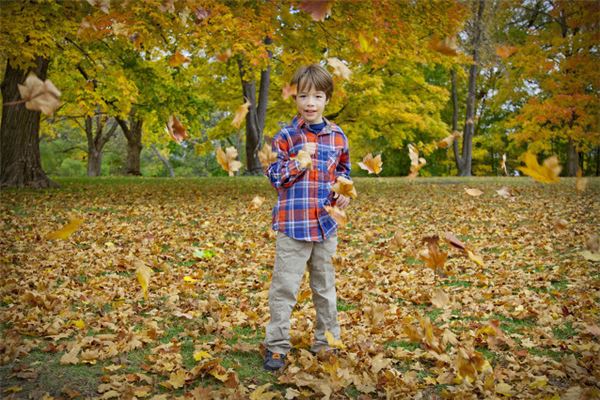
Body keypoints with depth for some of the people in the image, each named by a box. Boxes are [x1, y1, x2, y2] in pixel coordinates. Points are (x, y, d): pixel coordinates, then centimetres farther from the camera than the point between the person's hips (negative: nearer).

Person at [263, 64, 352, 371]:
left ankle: (326, 342, 30)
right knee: (285, 286, 0)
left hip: (326, 223, 4)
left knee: (325, 287, 16)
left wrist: (344, 194, -1)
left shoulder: (337, 136, 6)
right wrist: (298, 164, -20)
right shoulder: (286, 136, -5)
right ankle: (277, 345, 13)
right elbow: (274, 177, -5)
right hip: (293, 223, -4)